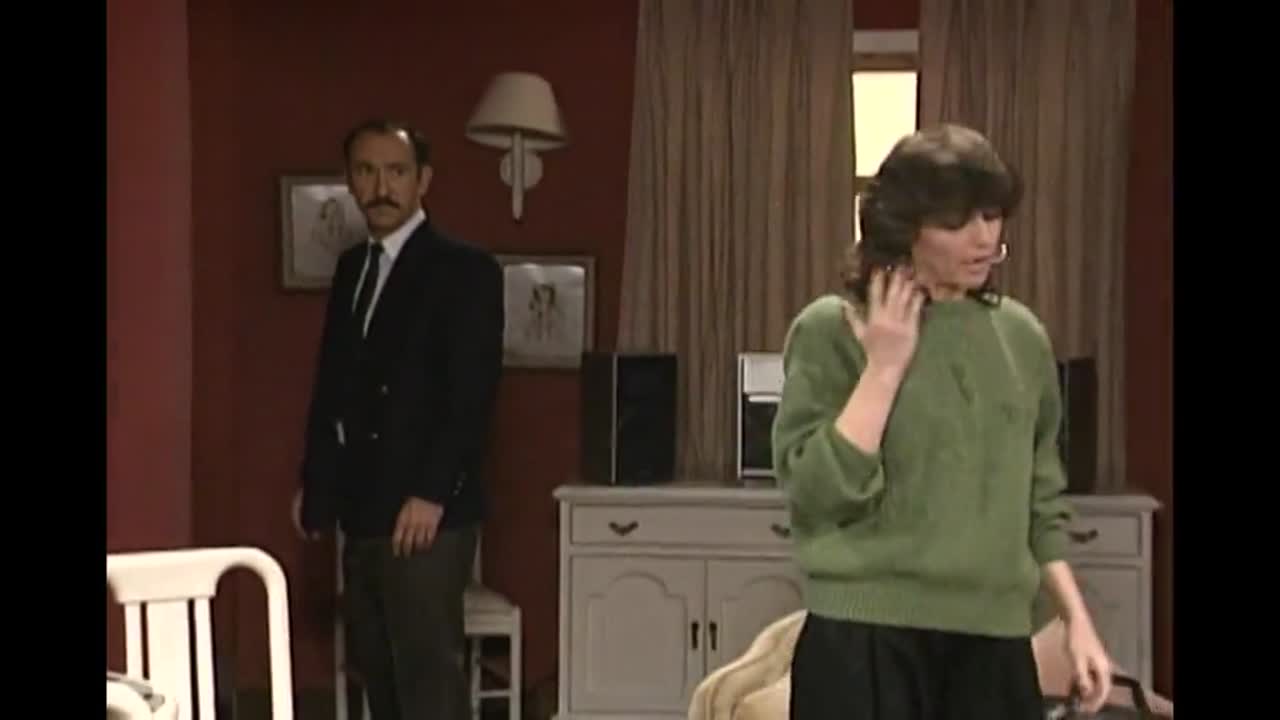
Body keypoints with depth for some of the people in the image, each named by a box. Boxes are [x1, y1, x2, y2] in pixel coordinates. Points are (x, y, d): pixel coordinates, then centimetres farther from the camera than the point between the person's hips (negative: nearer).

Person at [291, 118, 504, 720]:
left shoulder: (464, 269, -9)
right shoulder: (351, 267, 15)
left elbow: (473, 394, -15)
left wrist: (431, 494, -19)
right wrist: (314, 482, 16)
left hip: (425, 513, -8)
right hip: (361, 510, 8)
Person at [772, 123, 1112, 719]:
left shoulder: (1022, 336, 8)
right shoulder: (832, 329, -5)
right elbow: (817, 493, -14)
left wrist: (1077, 619, 12)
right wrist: (884, 367, -14)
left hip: (994, 641, 4)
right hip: (866, 639, -4)